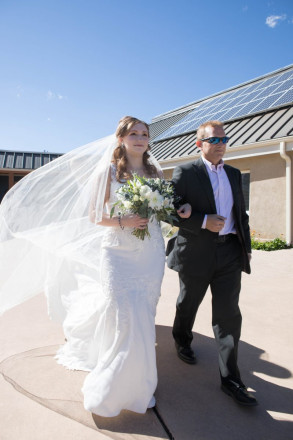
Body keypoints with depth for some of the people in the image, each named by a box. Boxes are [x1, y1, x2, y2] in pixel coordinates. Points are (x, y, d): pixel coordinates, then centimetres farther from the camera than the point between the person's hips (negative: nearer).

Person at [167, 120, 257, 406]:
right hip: (196, 252, -3)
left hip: (229, 253, 4)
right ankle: (182, 342, 48)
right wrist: (204, 222, -21)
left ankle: (230, 379, 14)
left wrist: (246, 246, 10)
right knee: (188, 305, 18)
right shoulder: (185, 173, -5)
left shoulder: (234, 174, 12)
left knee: (228, 314, 2)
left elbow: (241, 213, 15)